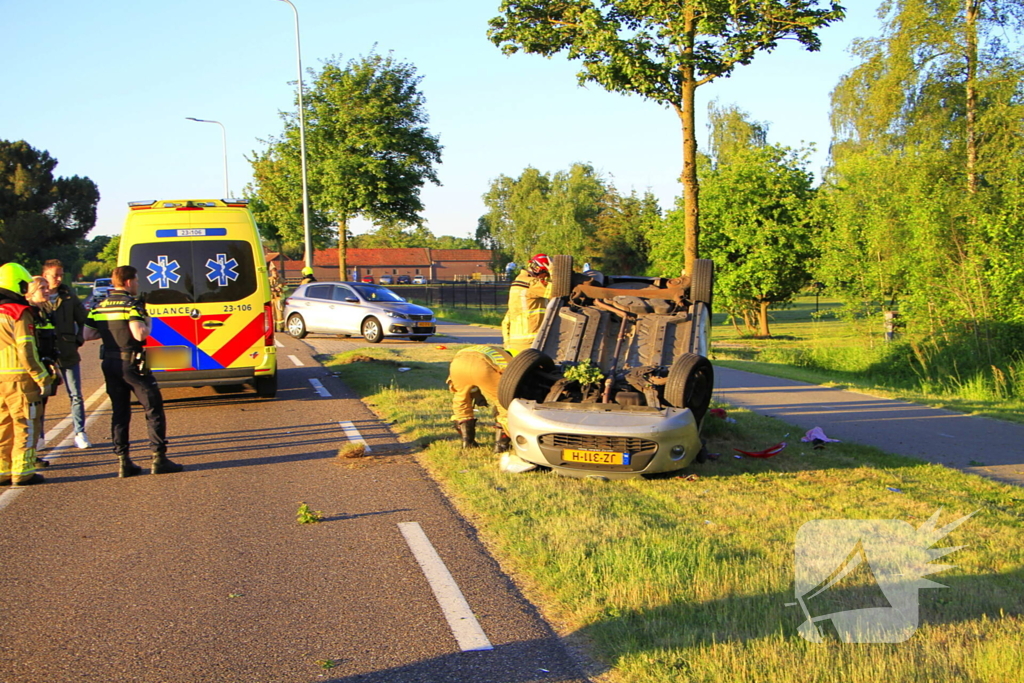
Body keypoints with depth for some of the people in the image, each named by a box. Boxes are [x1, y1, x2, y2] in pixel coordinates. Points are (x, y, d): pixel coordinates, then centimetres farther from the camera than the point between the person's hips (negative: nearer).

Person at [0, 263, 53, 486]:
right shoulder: (19, 313, -11)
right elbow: (27, 351, -16)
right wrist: (43, 378, -10)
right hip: (18, 378, -7)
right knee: (24, 425, 1)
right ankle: (22, 472, 2)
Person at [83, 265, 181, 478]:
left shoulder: (100, 306, 9)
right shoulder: (131, 304, -12)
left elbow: (87, 335, 7)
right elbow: (139, 334, -24)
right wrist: (147, 324, -3)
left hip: (110, 364, 7)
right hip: (132, 364, -7)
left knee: (119, 412, 11)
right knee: (154, 409, 2)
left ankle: (123, 462, 10)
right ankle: (159, 459, 0)